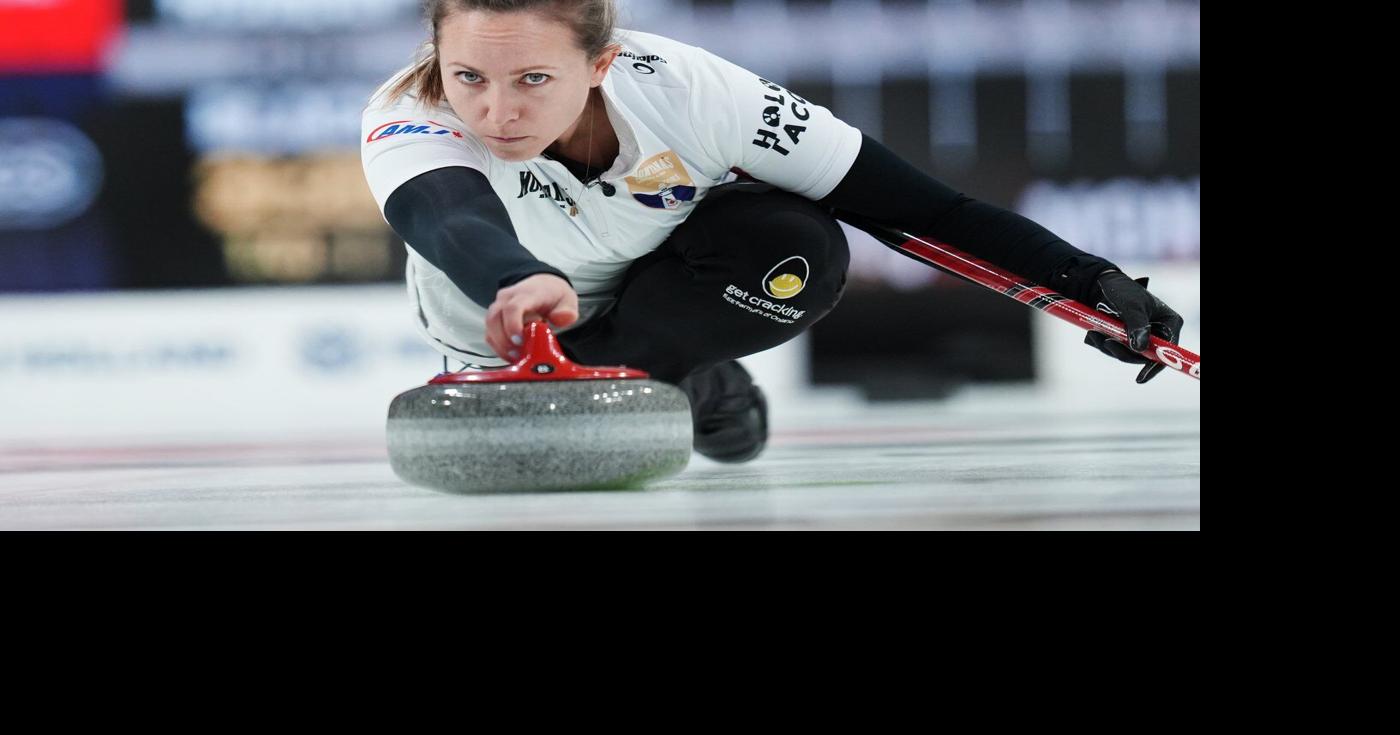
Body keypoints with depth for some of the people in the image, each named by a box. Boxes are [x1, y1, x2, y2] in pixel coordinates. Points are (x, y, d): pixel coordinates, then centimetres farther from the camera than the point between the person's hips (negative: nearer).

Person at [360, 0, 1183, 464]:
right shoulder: (406, 122, -37)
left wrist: (1084, 279, -32)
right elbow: (452, 219, -60)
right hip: (498, 318, 3)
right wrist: (524, 282, -83)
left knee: (799, 248, -30)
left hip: (661, 281, -3)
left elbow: (912, 202, -30)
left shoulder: (684, 88, -35)